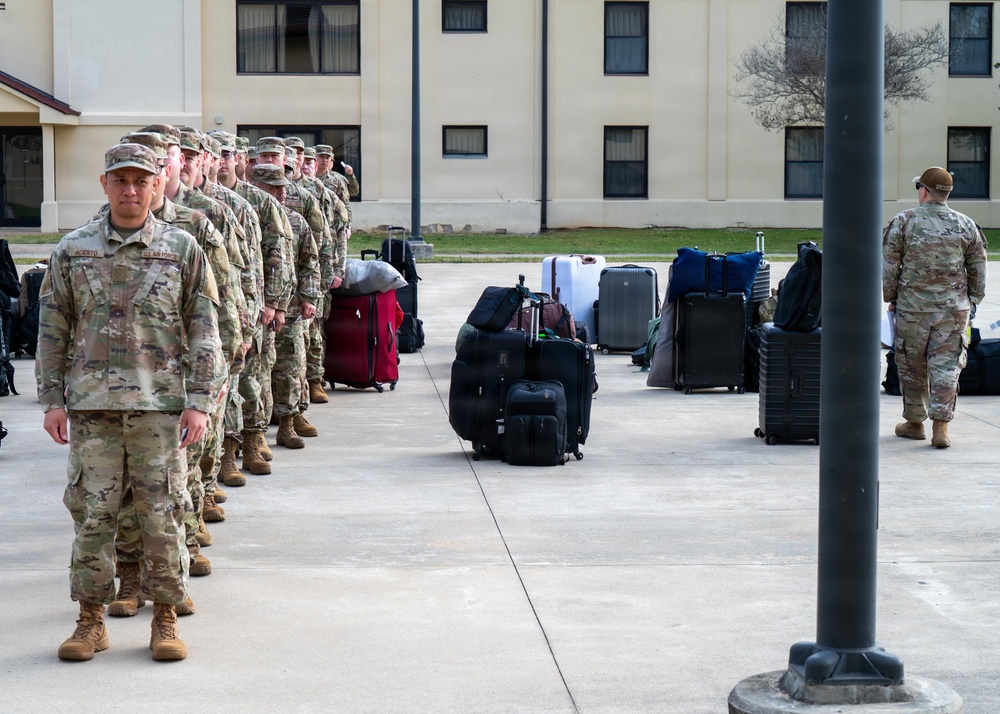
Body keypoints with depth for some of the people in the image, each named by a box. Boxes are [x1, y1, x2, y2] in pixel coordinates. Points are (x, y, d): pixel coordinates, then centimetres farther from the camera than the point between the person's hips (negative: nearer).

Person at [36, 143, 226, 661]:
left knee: (163, 514, 1)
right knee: (92, 512, 2)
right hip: (92, 404, 1)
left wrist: (200, 402, -2)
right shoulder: (72, 251, 8)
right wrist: (52, 400, 3)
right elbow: (53, 331, 10)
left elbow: (203, 331, 5)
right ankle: (90, 619, 12)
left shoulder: (182, 250, 5)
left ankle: (165, 619, 12)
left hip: (161, 404, -1)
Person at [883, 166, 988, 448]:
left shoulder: (903, 222, -4)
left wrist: (890, 298, 10)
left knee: (912, 367, 12)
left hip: (912, 307, -1)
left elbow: (889, 266, -2)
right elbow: (978, 269, 7)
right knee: (945, 367, 2)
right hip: (954, 309, 1)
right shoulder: (966, 225, 2)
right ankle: (940, 427, -6)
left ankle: (915, 422, 21)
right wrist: (973, 301, 17)